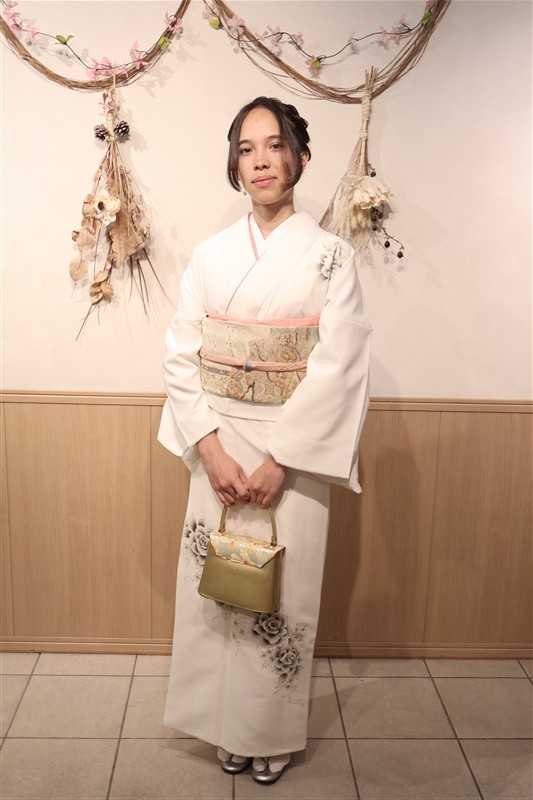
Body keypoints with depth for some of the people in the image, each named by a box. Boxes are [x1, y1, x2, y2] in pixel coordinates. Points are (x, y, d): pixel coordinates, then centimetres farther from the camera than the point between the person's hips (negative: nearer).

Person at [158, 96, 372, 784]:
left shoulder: (330, 256, -4)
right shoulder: (209, 256, 5)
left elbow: (337, 367, -11)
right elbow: (181, 356, 0)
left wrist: (279, 461, -16)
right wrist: (211, 448, -11)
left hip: (293, 451, -2)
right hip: (217, 450, 3)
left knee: (283, 592, 7)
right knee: (216, 587, 11)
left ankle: (272, 733, 32)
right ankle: (228, 728, 34)